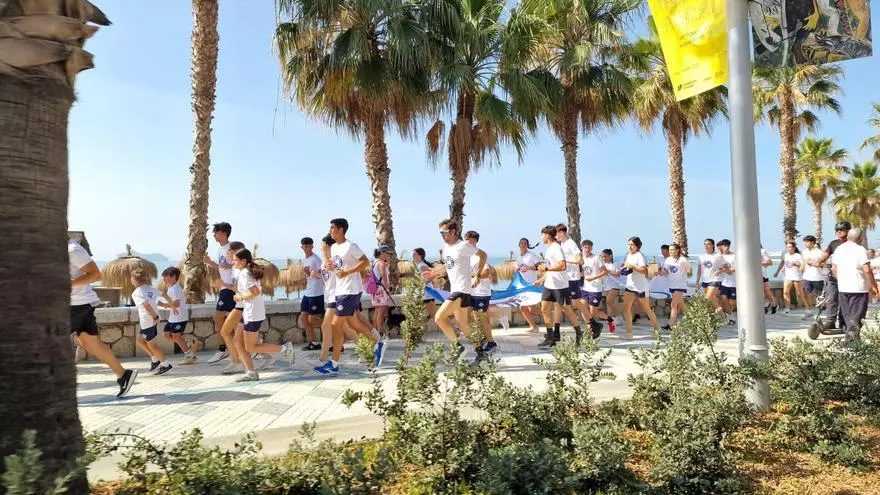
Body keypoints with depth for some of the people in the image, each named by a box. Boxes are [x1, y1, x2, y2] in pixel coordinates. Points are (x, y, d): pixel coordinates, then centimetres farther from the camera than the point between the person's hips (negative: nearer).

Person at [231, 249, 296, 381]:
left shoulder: (244, 274, -15)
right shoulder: (251, 272, 15)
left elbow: (255, 292, -27)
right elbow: (259, 291, 19)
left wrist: (240, 298, -14)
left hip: (253, 314, -10)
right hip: (249, 313, 10)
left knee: (250, 347, -2)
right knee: (238, 342, 10)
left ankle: (284, 348, 1)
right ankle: (251, 372, 11)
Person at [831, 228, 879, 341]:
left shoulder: (838, 249, 9)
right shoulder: (860, 250, -10)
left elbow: (833, 269, 14)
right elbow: (867, 270, -16)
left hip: (842, 287, 5)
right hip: (859, 288, -5)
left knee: (847, 315, 14)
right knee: (856, 315, -2)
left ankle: (850, 335, 18)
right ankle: (852, 337, -10)